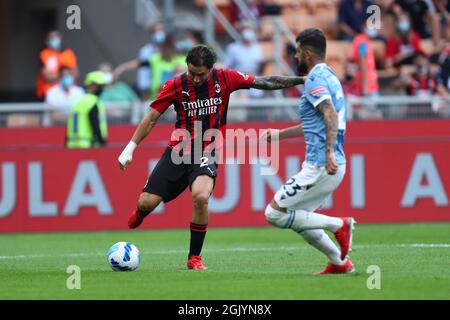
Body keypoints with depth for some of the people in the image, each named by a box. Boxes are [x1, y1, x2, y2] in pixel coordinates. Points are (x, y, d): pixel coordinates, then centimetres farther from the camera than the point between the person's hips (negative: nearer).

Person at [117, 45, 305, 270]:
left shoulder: (225, 78, -5)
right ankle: (140, 213, 39)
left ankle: (194, 258, -13)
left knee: (201, 196, -30)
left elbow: (264, 83, 1)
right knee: (147, 202, -5)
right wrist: (130, 148, -2)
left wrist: (301, 80, -2)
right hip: (178, 150, 1)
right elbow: (152, 118, 1)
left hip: (206, 154, -1)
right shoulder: (175, 85, -6)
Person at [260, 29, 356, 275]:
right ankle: (340, 262, 17)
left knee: (274, 213, -7)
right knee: (298, 220, 20)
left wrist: (329, 152, -39)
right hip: (331, 166, 10)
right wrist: (280, 134, 40)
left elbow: (330, 114, -28)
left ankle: (338, 225, -9)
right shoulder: (329, 76, 20)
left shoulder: (316, 79, -11)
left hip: (321, 168, -10)